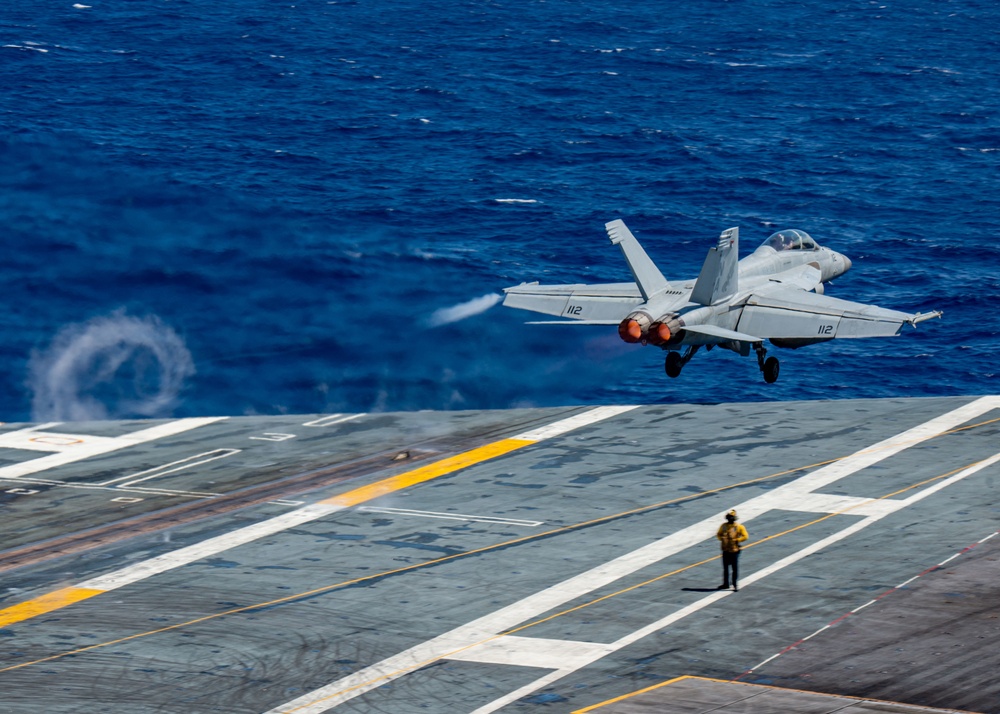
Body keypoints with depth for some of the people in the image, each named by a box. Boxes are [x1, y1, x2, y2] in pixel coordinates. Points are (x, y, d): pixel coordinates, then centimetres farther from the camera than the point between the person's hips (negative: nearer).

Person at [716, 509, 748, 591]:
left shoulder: (739, 527, -5)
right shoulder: (723, 526, 7)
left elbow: (745, 536, -7)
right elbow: (719, 534, 16)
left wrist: (736, 540, -15)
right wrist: (722, 538, -6)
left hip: (735, 550, -4)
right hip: (726, 550, 4)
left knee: (735, 568, -4)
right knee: (725, 568, 11)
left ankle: (735, 584, 5)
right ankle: (725, 584, 21)